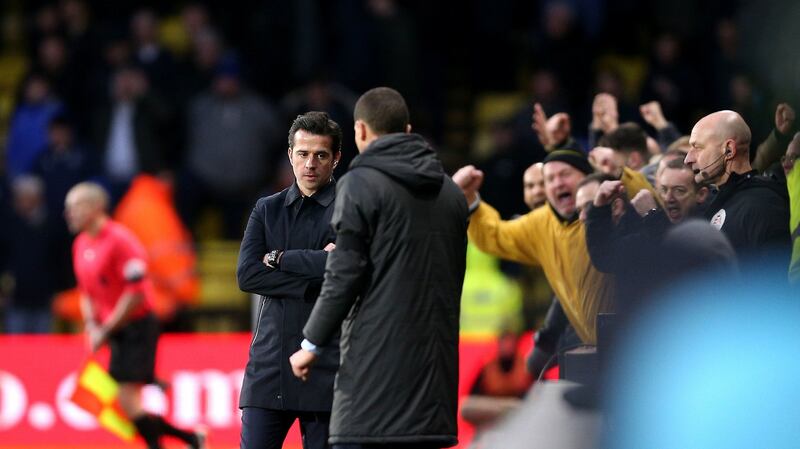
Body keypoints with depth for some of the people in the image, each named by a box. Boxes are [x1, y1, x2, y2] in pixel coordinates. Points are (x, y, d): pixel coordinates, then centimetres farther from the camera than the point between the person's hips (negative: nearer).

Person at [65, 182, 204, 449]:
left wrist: (106, 330, -17)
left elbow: (136, 293, -20)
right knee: (126, 406, 5)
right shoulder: (81, 245, 10)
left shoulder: (119, 240, -16)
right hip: (117, 334, 8)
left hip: (137, 327, -8)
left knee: (128, 402, -14)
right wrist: (92, 325, 2)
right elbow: (86, 292, 20)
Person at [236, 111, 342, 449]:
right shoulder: (267, 210, 13)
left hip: (327, 367, -3)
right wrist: (312, 283, -10)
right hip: (269, 367, 3)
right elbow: (247, 275, 0)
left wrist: (280, 258, -5)